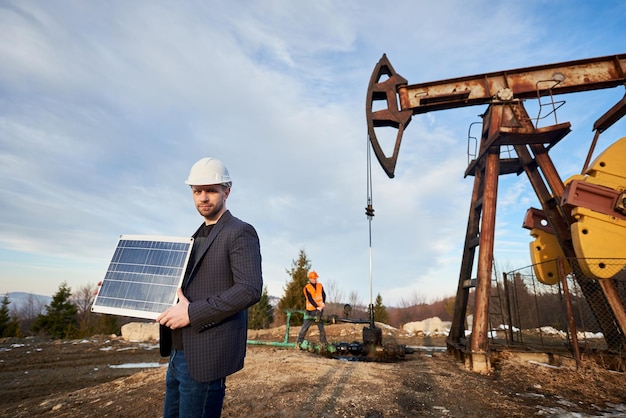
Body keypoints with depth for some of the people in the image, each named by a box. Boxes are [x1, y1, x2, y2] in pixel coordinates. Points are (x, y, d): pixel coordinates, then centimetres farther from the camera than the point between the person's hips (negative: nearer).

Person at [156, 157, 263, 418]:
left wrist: (192, 313, -23)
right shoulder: (198, 237, 15)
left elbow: (250, 290, -22)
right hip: (179, 353, 8)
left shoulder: (240, 232, -12)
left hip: (206, 355, -8)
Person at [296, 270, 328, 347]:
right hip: (310, 310, -3)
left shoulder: (320, 286, 7)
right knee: (305, 327, -1)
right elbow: (310, 299, -13)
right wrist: (317, 307, -20)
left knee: (321, 327, 11)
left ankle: (323, 342, 21)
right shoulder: (306, 288, -5)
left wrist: (323, 303, -19)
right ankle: (299, 342, 8)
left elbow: (323, 295, 0)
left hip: (320, 310, 3)